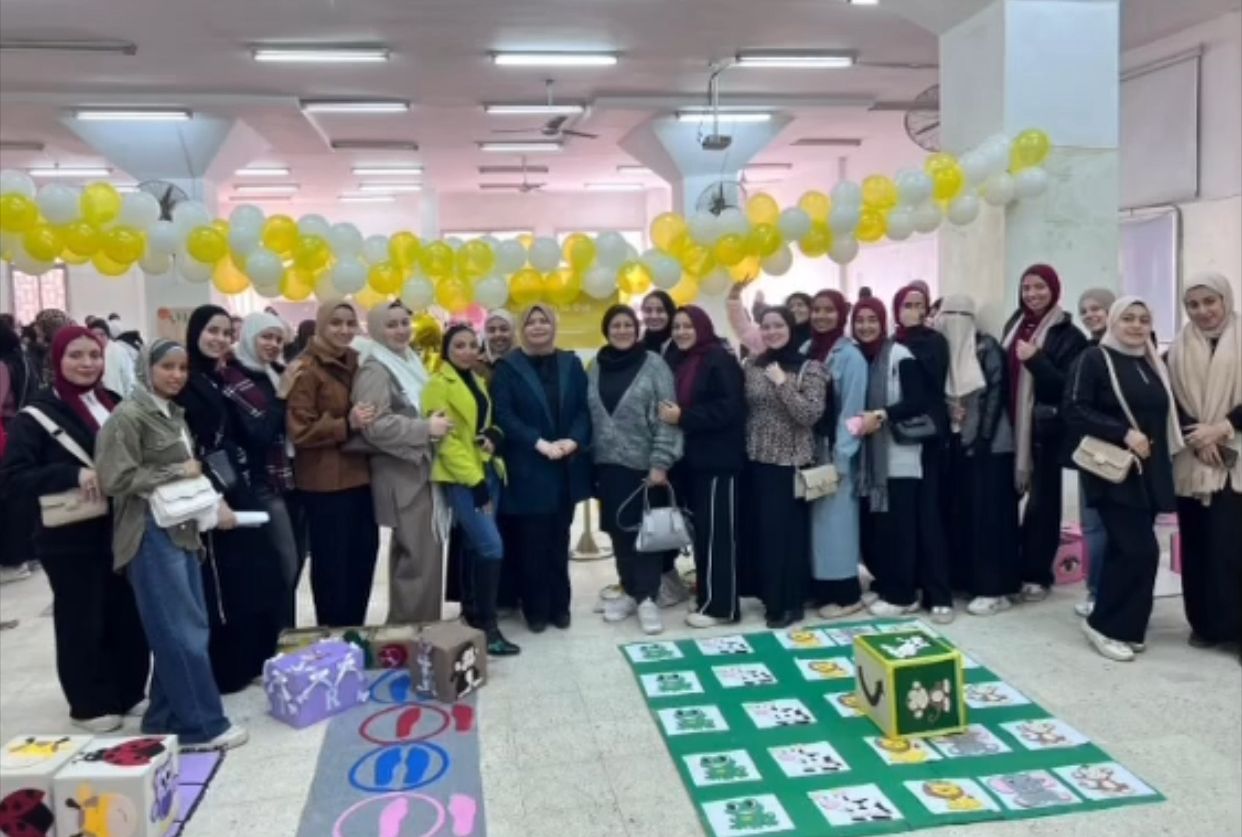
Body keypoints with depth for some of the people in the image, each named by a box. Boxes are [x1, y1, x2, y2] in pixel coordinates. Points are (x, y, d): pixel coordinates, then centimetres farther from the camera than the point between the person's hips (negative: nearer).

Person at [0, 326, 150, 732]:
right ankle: (90, 704, 20)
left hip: (120, 529, 5)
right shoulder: (36, 416, -7)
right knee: (81, 620, 5)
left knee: (129, 614, 11)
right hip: (71, 539, -5)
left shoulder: (114, 404, 9)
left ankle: (130, 692, 27)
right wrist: (73, 474, -26)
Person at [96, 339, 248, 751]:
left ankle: (166, 719, 22)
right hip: (152, 535, -8)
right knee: (182, 633, -6)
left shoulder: (174, 414, 15)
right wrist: (178, 472, -13)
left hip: (184, 530, 9)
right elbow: (115, 479, -18)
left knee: (191, 629, 11)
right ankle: (201, 725, 4)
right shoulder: (128, 416, -9)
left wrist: (215, 503, 4)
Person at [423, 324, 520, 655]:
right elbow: (445, 439, -15)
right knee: (492, 547, -14)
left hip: (487, 471, 8)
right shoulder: (439, 384, -9)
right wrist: (474, 482, -19)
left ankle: (475, 616, 21)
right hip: (461, 478, -8)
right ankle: (487, 626, -7)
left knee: (477, 548, 12)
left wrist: (494, 436, -3)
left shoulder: (476, 381, 16)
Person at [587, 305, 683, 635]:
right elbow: (589, 416, 9)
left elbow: (666, 417, -9)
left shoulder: (654, 365, -5)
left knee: (646, 529, 2)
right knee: (619, 530, 11)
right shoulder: (595, 368, 8)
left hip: (644, 464, -4)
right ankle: (630, 591, 25)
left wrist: (660, 462, -14)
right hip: (608, 464, 4)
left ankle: (647, 598, 11)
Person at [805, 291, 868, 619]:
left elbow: (851, 410, -13)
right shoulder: (807, 352, 10)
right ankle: (822, 588, 20)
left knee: (836, 518, -2)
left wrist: (840, 458, -17)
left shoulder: (850, 356, -9)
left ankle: (846, 593, 8)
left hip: (835, 450, -6)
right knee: (816, 518, 10)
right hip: (810, 449, 6)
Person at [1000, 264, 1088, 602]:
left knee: (1042, 499, 3)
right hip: (1014, 425, 5)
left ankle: (1037, 574, 13)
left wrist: (1035, 359, -22)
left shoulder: (1068, 334, -5)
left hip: (1046, 427, -5)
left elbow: (1068, 386, -12)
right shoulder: (1014, 326, 13)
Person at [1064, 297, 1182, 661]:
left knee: (1125, 550, 8)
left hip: (1149, 472, 7)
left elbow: (1164, 415, 25)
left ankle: (1118, 625, 18)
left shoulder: (1153, 366, 16)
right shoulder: (1094, 360, -4)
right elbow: (1074, 410, -13)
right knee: (1141, 550, -12)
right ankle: (1105, 624, 2)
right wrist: (1124, 433, -21)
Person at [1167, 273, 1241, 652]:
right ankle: (1205, 622, 12)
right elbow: (1171, 402, 4)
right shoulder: (1179, 349, 12)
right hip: (1191, 463, 2)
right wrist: (1195, 439, -11)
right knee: (1198, 545, 3)